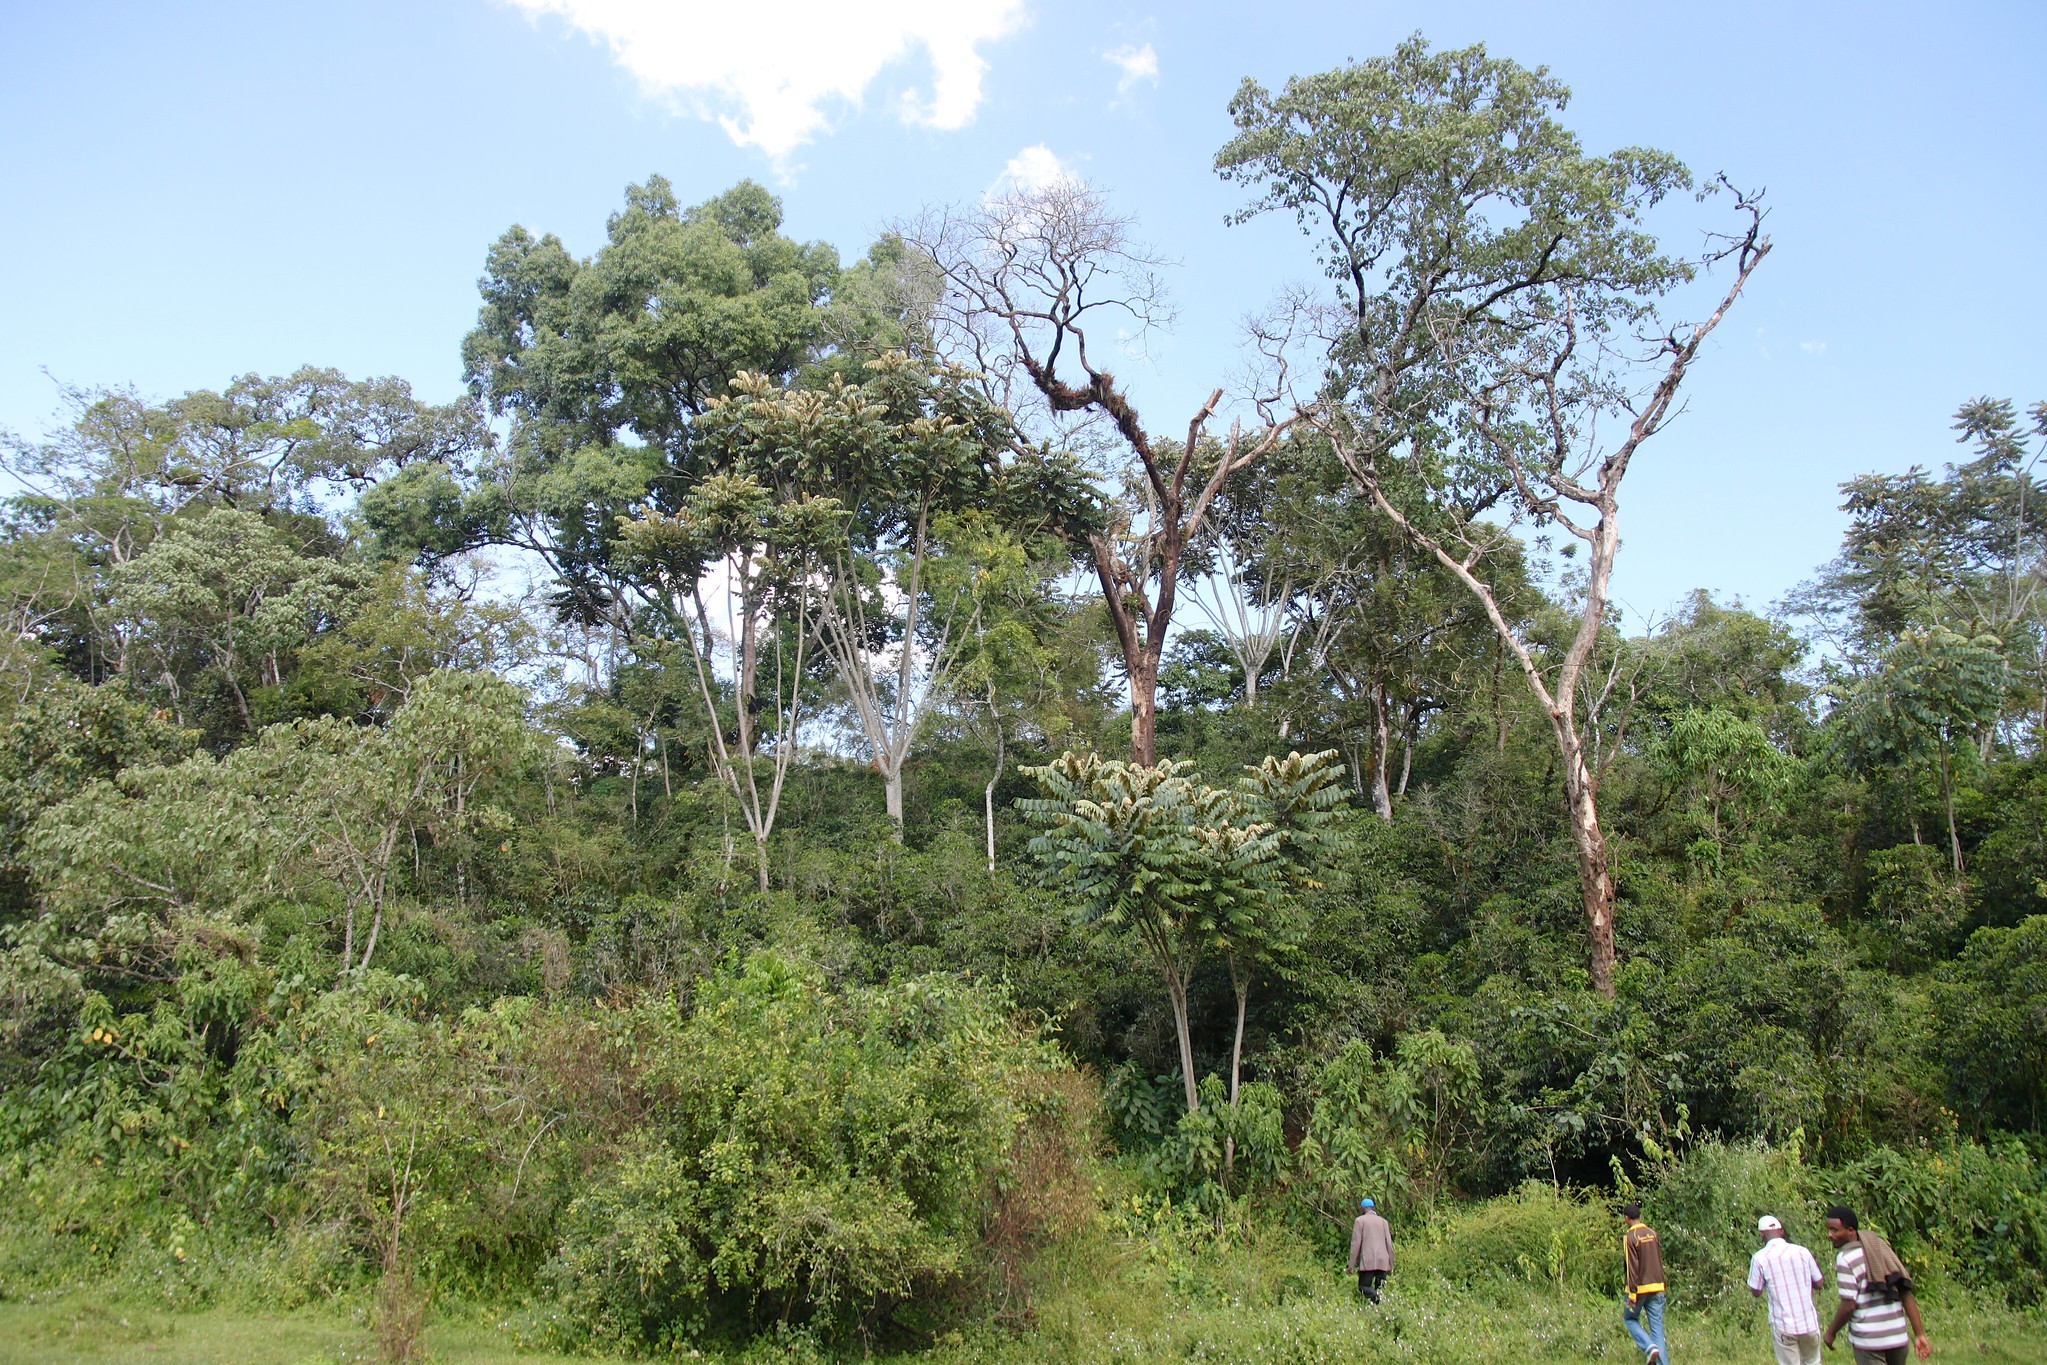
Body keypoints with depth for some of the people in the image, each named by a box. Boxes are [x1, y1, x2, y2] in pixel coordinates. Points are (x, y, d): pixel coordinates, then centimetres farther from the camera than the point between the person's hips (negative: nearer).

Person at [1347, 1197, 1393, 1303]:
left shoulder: (1360, 1220, 4)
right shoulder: (1383, 1221, 15)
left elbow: (1356, 1243, -2)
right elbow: (1389, 1244, 12)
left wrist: (1352, 1264, 0)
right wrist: (1391, 1265, 17)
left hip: (1367, 1262, -4)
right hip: (1383, 1262, 4)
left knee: (1363, 1287, -2)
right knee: (1380, 1288, 7)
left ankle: (1373, 1295, -32)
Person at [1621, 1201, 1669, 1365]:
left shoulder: (1629, 1237, -12)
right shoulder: (1652, 1233, 6)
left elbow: (1632, 1267, -16)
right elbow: (1660, 1260, 14)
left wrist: (1632, 1293, -13)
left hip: (1640, 1287, -5)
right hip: (1657, 1286, 5)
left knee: (1630, 1318, 13)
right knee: (1657, 1326, 7)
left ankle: (1650, 1347, -7)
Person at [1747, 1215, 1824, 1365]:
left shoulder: (1760, 1258, -11)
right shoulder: (1802, 1252, -4)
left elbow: (1756, 1292, -2)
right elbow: (1819, 1283, 6)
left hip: (1783, 1326, -3)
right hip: (1809, 1323, 3)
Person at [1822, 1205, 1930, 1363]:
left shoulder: (1845, 1258, -15)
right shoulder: (1882, 1250, 6)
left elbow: (1849, 1305, -17)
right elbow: (1906, 1295, 4)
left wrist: (1831, 1332, -3)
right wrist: (1920, 1334, 6)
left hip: (1868, 1339, -7)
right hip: (1898, 1336, 7)